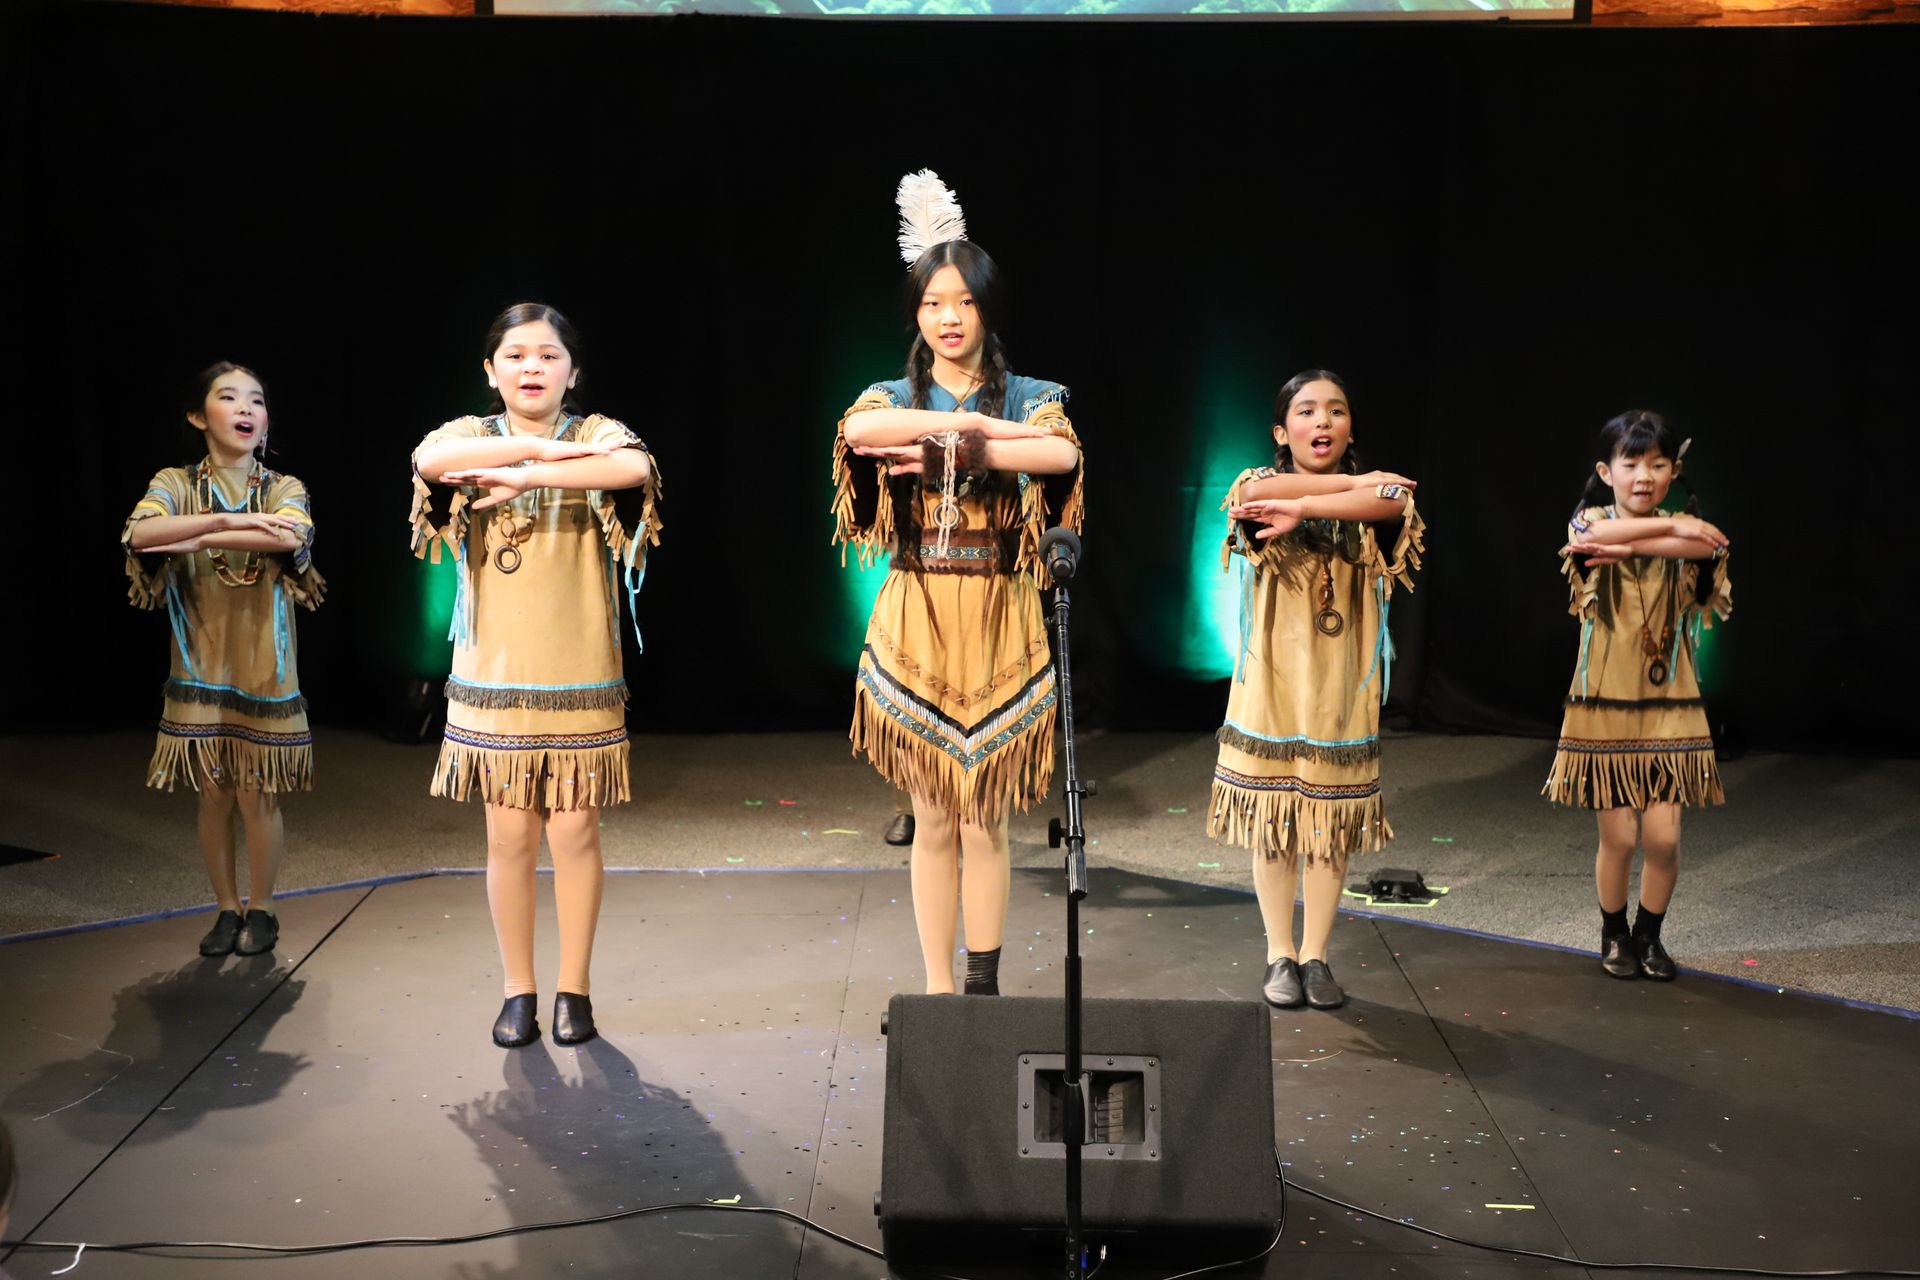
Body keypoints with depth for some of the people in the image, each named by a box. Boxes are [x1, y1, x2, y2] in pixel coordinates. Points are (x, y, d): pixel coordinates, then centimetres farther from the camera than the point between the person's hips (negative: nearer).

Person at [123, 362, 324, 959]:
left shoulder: (284, 488, 1)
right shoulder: (174, 484, 2)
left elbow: (292, 536, -23)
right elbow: (139, 533, -21)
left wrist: (195, 539, -22)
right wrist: (236, 521, -27)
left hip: (264, 668, 0)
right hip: (201, 667, 1)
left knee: (258, 794, 3)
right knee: (214, 795, 6)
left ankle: (260, 909, 19)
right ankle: (226, 909, 21)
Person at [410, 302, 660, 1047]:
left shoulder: (595, 434, 1)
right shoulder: (472, 435, 5)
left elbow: (636, 467, -24)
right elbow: (429, 460, -21)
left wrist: (523, 475, -26)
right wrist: (548, 450, -22)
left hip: (579, 679, -1)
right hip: (493, 678, 1)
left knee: (574, 832, 3)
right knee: (509, 836, 6)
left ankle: (574, 988, 18)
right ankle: (518, 991, 19)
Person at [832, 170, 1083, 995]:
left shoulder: (1031, 398, 4)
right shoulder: (893, 397, 6)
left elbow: (1061, 455, -20)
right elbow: (859, 430, -20)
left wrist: (942, 447, -20)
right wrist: (988, 429, -20)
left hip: (998, 626, -1)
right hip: (915, 624, 1)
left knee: (985, 818, 3)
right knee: (933, 820, 6)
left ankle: (984, 984, 13)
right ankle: (938, 989, 14)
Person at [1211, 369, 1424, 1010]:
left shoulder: (1377, 493, 5)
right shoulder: (1259, 484, 1)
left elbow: (1389, 503, -21)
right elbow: (1256, 495, -24)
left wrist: (1303, 507, -29)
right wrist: (1350, 483, -17)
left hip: (1342, 685, 1)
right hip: (1272, 681, -1)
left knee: (1334, 822, 4)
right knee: (1271, 818, 2)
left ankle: (1315, 956, 17)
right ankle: (1280, 956, 15)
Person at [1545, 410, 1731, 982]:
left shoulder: (1685, 531, 3)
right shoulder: (1589, 522, -1)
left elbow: (1706, 546, -22)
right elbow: (1591, 535, -28)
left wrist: (1626, 545, -27)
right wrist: (1667, 525, -23)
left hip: (1669, 705, 2)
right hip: (1604, 704, -2)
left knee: (1663, 836, -2)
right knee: (1619, 836, 1)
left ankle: (1649, 936, 21)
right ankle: (1613, 934, 25)